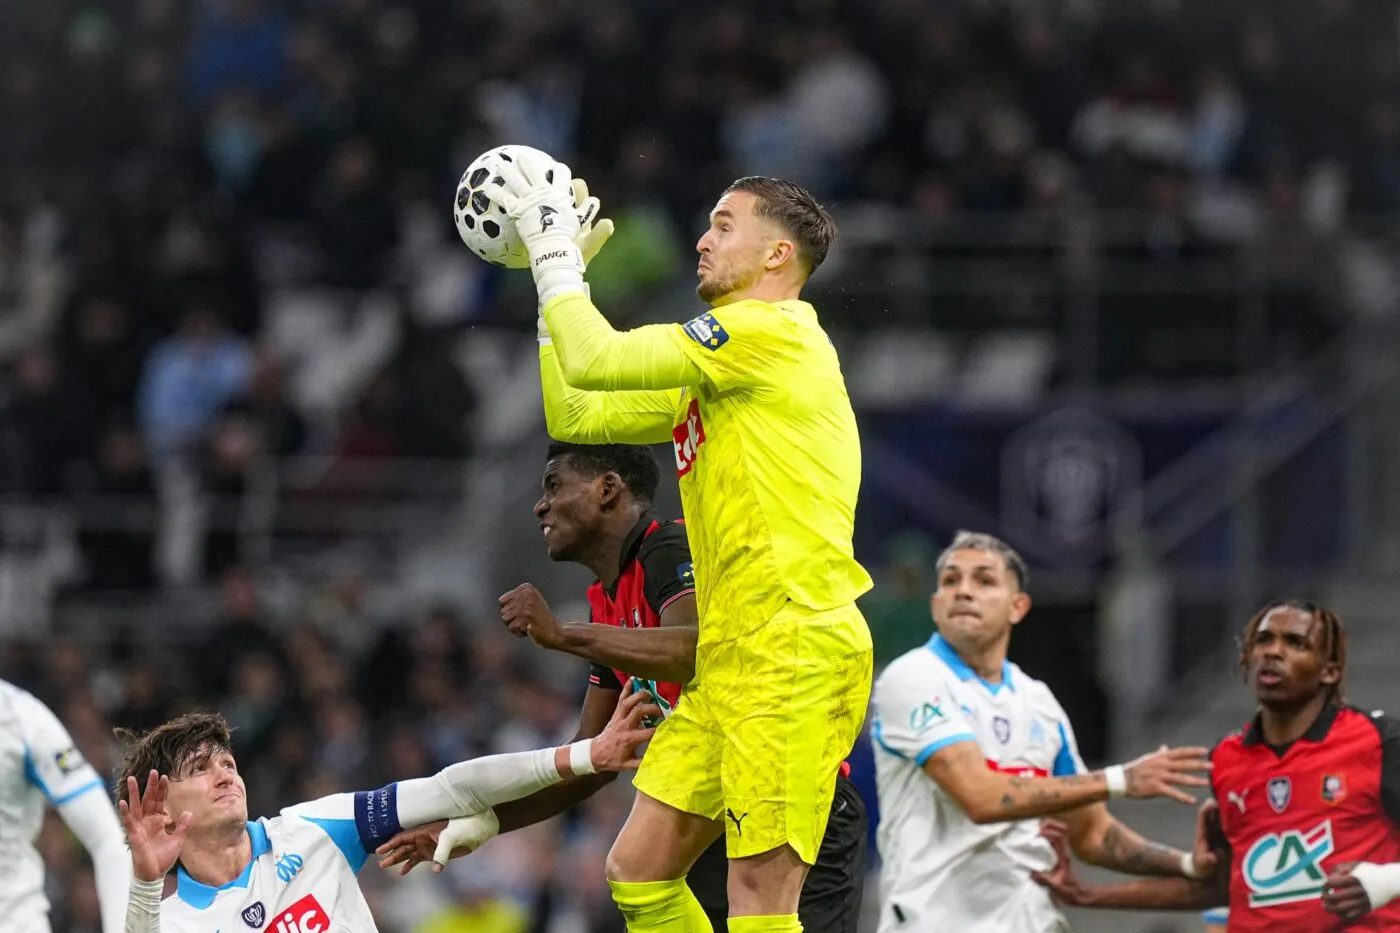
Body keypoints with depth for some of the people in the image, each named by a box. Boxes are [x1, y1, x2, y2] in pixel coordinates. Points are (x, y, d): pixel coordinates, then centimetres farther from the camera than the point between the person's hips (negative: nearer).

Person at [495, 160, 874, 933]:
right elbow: (572, 416, 26)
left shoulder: (777, 332, -7)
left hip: (792, 653, -10)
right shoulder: (705, 375, 22)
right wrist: (555, 280, 23)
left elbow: (595, 361, -12)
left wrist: (555, 253, 2)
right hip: (726, 663, 10)